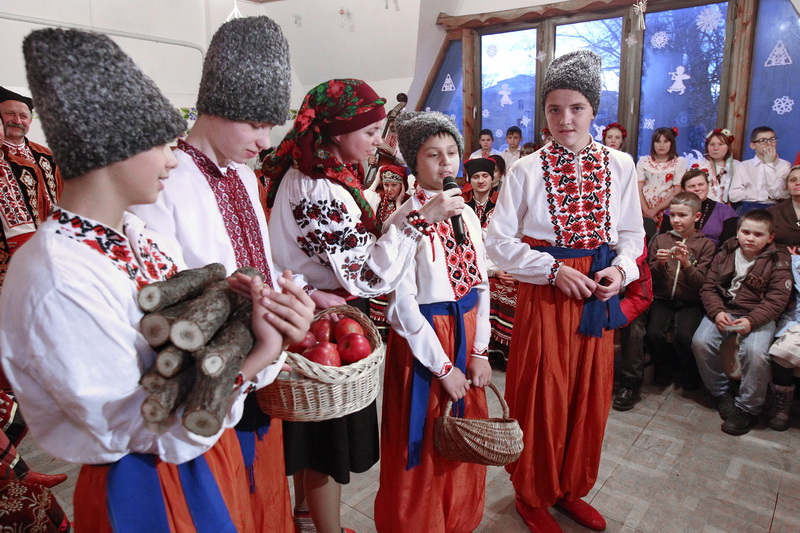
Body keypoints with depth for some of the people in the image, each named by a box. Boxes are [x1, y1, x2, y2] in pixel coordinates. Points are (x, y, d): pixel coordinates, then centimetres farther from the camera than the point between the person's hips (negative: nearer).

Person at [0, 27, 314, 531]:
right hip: (149, 488, -7)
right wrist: (257, 356, -29)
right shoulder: (56, 280, -26)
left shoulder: (145, 235, -3)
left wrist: (261, 314, -20)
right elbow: (147, 431, -24)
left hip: (211, 451, 7)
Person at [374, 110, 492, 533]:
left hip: (465, 334, 6)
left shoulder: (467, 215, 5)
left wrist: (480, 351, 2)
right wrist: (443, 367, -13)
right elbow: (402, 304, -17)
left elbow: (480, 284, 8)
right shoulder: (405, 220, -15)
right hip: (422, 339, -6)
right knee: (424, 444, 10)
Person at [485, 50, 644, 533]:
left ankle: (570, 488, 37)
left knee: (590, 395, 13)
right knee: (541, 397, 6)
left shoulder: (620, 165, 3)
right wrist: (555, 270, -15)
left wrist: (621, 268, -8)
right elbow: (499, 242, -7)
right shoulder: (527, 171, -6)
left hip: (598, 295, 4)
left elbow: (632, 232, 12)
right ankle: (533, 494, 29)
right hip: (544, 293, -3)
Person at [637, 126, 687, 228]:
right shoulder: (643, 161, 8)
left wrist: (655, 210, -10)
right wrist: (646, 211, -10)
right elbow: (638, 189, 1)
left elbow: (677, 192, -2)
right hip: (643, 210, 1)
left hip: (665, 211, -1)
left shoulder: (679, 162, 4)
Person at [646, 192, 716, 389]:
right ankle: (664, 369, 7)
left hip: (690, 302, -2)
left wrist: (686, 264, -20)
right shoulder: (660, 239, 8)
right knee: (653, 334, -24)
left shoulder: (706, 244, 2)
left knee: (684, 337, -27)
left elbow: (701, 283, -4)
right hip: (663, 299, 2)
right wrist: (659, 263, -11)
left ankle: (689, 374, 5)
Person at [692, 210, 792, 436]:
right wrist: (717, 312, -15)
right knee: (700, 342, -22)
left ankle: (747, 408, -8)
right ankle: (722, 393, 1)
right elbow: (708, 287, 4)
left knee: (755, 352, -29)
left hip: (758, 317, -2)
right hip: (723, 311, 3)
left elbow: (777, 299, -8)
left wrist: (751, 321, -23)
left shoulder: (778, 261, 0)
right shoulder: (725, 254, 7)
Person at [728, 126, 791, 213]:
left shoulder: (784, 165, 8)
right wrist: (766, 195, -6)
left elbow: (777, 194, -7)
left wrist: (769, 164, -2)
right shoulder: (743, 166, 10)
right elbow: (733, 195, -2)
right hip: (744, 208, 1)